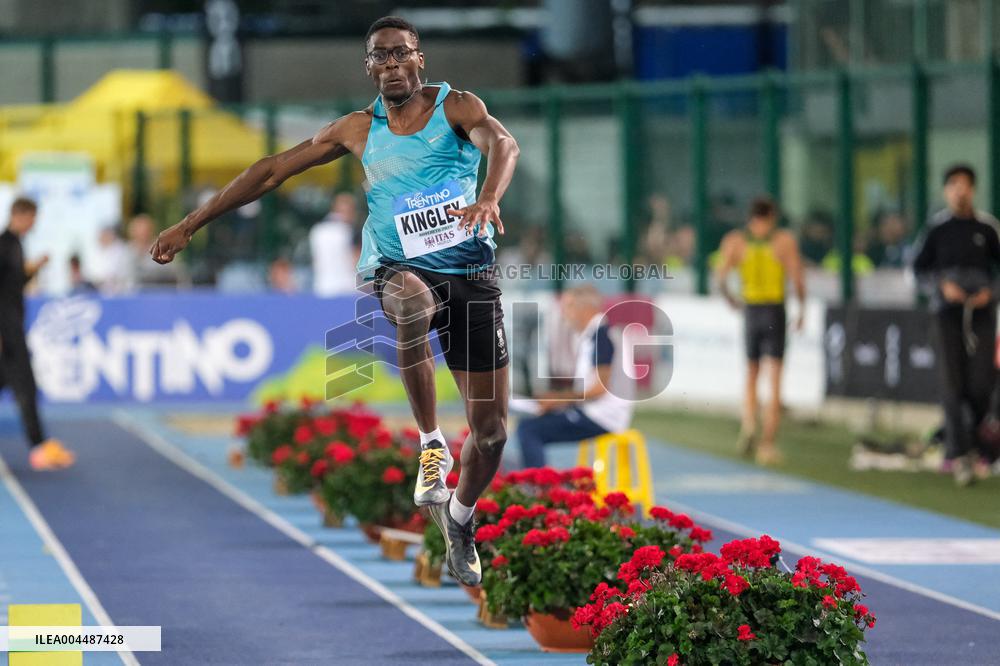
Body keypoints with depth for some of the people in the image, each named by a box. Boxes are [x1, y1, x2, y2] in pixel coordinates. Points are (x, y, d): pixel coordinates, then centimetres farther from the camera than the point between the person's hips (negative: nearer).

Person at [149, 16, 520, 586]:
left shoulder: (456, 107, 0)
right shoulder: (359, 129, 8)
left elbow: (502, 143, -21)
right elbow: (274, 170, 13)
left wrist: (489, 199, -45)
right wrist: (191, 224, 11)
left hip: (470, 271, 0)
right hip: (399, 269, 0)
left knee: (491, 430, 1)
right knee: (413, 304, -41)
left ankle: (459, 517, 31)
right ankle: (431, 443, -27)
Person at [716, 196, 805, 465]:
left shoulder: (734, 240, 4)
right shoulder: (785, 240, -1)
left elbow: (721, 278, -3)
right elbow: (798, 280, -7)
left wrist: (731, 300, 15)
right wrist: (801, 309, 6)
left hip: (750, 310, 2)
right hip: (775, 310, -2)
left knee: (751, 375, 18)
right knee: (775, 381, 2)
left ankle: (749, 424, -5)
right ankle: (767, 443, -3)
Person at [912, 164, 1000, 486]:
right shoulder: (937, 228, 3)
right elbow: (919, 269, 6)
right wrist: (942, 286, -10)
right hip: (947, 314, -1)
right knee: (952, 387, -6)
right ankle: (959, 453, -4)